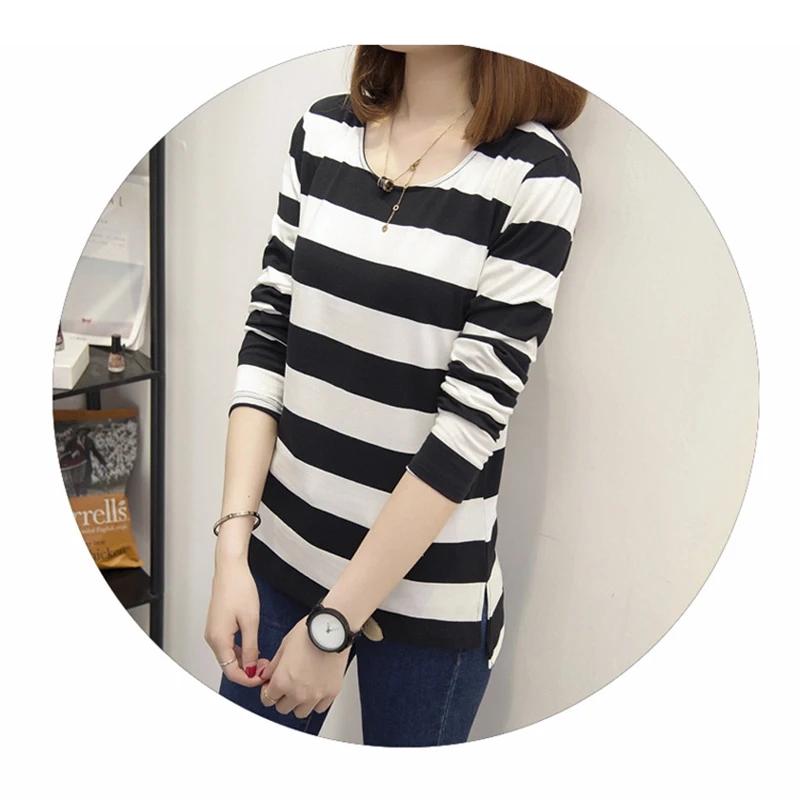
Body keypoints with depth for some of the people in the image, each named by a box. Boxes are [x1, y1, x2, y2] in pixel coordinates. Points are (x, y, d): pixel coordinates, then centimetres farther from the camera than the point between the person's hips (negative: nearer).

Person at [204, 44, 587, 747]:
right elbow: (267, 335, 0)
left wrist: (333, 623, -13)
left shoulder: (536, 177, -13)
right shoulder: (322, 130, 3)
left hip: (423, 589, -3)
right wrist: (232, 544, -7)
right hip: (280, 554, 4)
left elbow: (472, 419, -16)